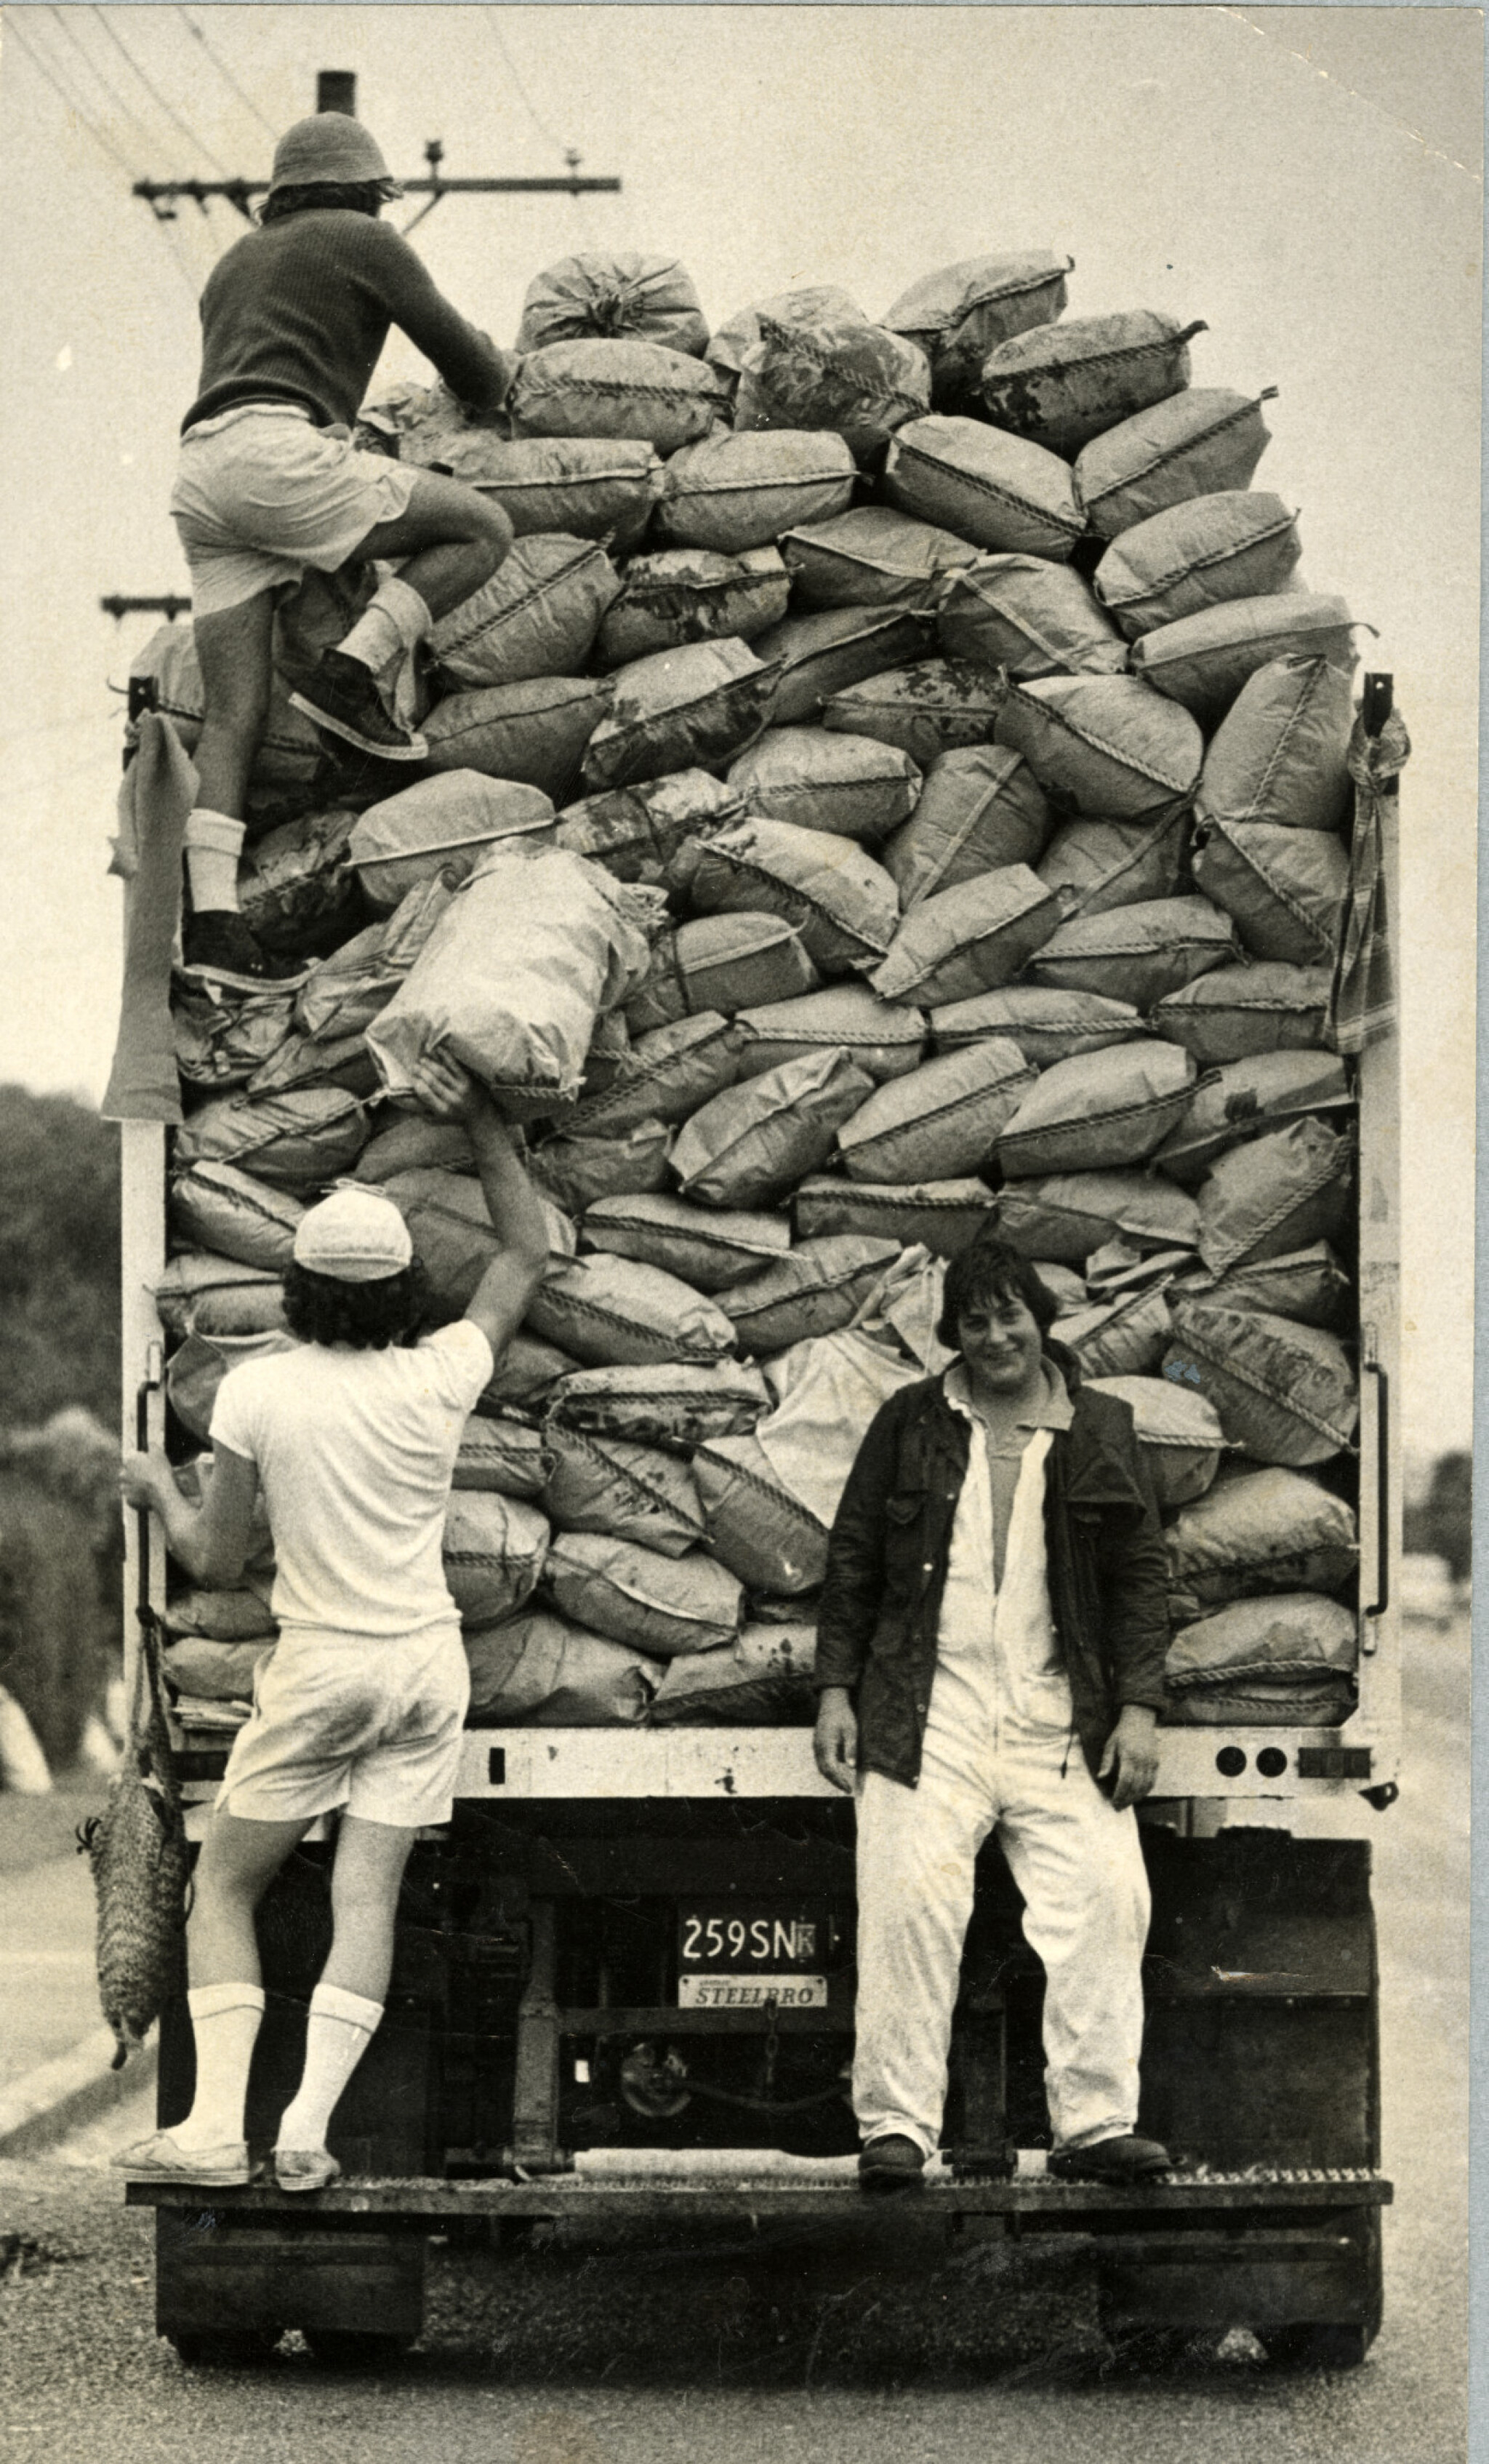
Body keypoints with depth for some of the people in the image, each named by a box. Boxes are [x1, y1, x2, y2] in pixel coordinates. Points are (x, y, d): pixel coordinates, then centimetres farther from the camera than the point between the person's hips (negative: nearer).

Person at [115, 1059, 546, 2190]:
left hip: (320, 1664, -3)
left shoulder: (257, 1390, -11)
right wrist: (482, 1120, 16)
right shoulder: (440, 1379, -4)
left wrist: (160, 1491, 16)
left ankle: (216, 2127, -1)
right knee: (369, 1896, 2)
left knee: (223, 1889, 7)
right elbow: (528, 1253, 13)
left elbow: (217, 1561, -3)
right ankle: (309, 2128, -6)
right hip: (428, 1659, 3)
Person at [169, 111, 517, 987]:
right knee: (485, 529, 1)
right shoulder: (363, 240, 11)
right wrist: (496, 386, 36)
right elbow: (456, 347, 14)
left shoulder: (234, 267, 33)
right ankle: (353, 674, -10)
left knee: (233, 717, -1)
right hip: (280, 457, -7)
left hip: (200, 479, 7)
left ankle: (212, 916, -13)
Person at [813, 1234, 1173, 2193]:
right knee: (912, 1905, -13)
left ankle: (1096, 2123, -6)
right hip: (929, 1714, -1)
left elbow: (1141, 1575, 10)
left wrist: (1139, 1708, 1)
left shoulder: (1101, 1432, 10)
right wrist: (837, 1690, 4)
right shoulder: (911, 1424, 9)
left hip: (1063, 1718, 1)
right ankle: (895, 2127, -9)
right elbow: (853, 1560, 11)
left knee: (1108, 1900, -11)